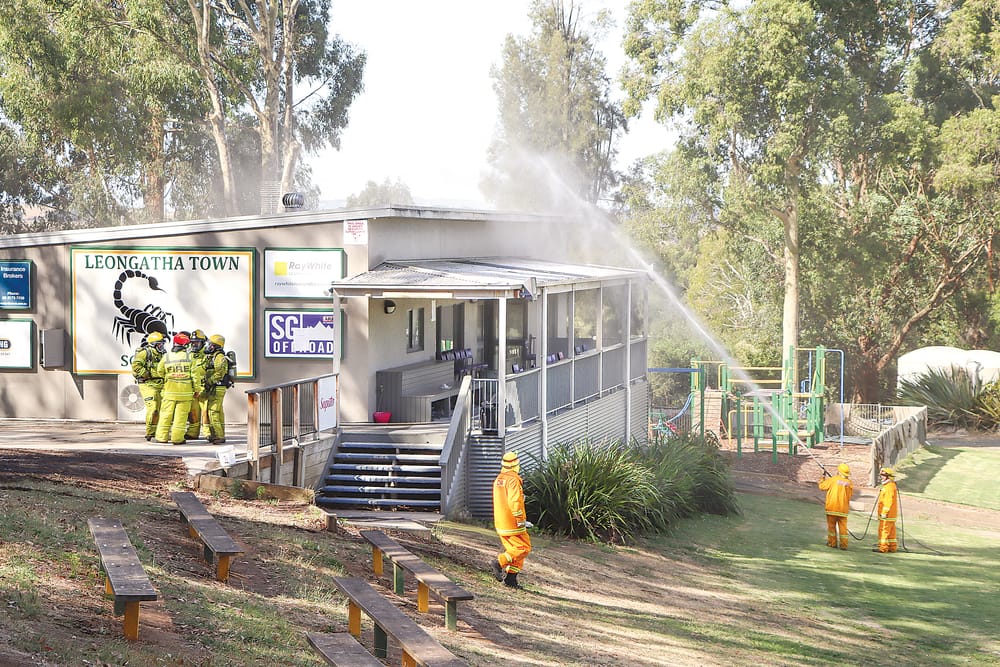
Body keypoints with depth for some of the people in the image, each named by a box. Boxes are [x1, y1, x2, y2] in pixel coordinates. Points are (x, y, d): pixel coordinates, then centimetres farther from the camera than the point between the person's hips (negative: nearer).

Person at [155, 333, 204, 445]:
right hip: (185, 391, -2)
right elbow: (195, 374, -6)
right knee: (181, 415, 2)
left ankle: (162, 437, 9)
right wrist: (197, 389, 2)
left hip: (170, 390, 2)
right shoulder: (190, 356, -6)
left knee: (166, 414, 8)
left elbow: (160, 371, 10)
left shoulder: (166, 357, 1)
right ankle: (177, 438, 1)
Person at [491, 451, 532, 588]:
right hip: (513, 524, -9)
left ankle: (510, 579, 9)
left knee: (513, 549, 14)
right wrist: (521, 521, -15)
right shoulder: (513, 480, -15)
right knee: (523, 548, -2)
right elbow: (514, 502, -23)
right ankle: (500, 562, -14)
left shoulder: (498, 480, 13)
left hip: (500, 523, 9)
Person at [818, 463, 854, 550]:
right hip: (843, 509, 3)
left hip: (832, 507, -2)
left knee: (831, 526, 11)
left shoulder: (833, 480, -10)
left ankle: (832, 543, 14)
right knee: (843, 527, 6)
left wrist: (823, 477, 19)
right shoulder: (849, 483, -1)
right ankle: (844, 545, 3)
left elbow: (822, 486, 1)